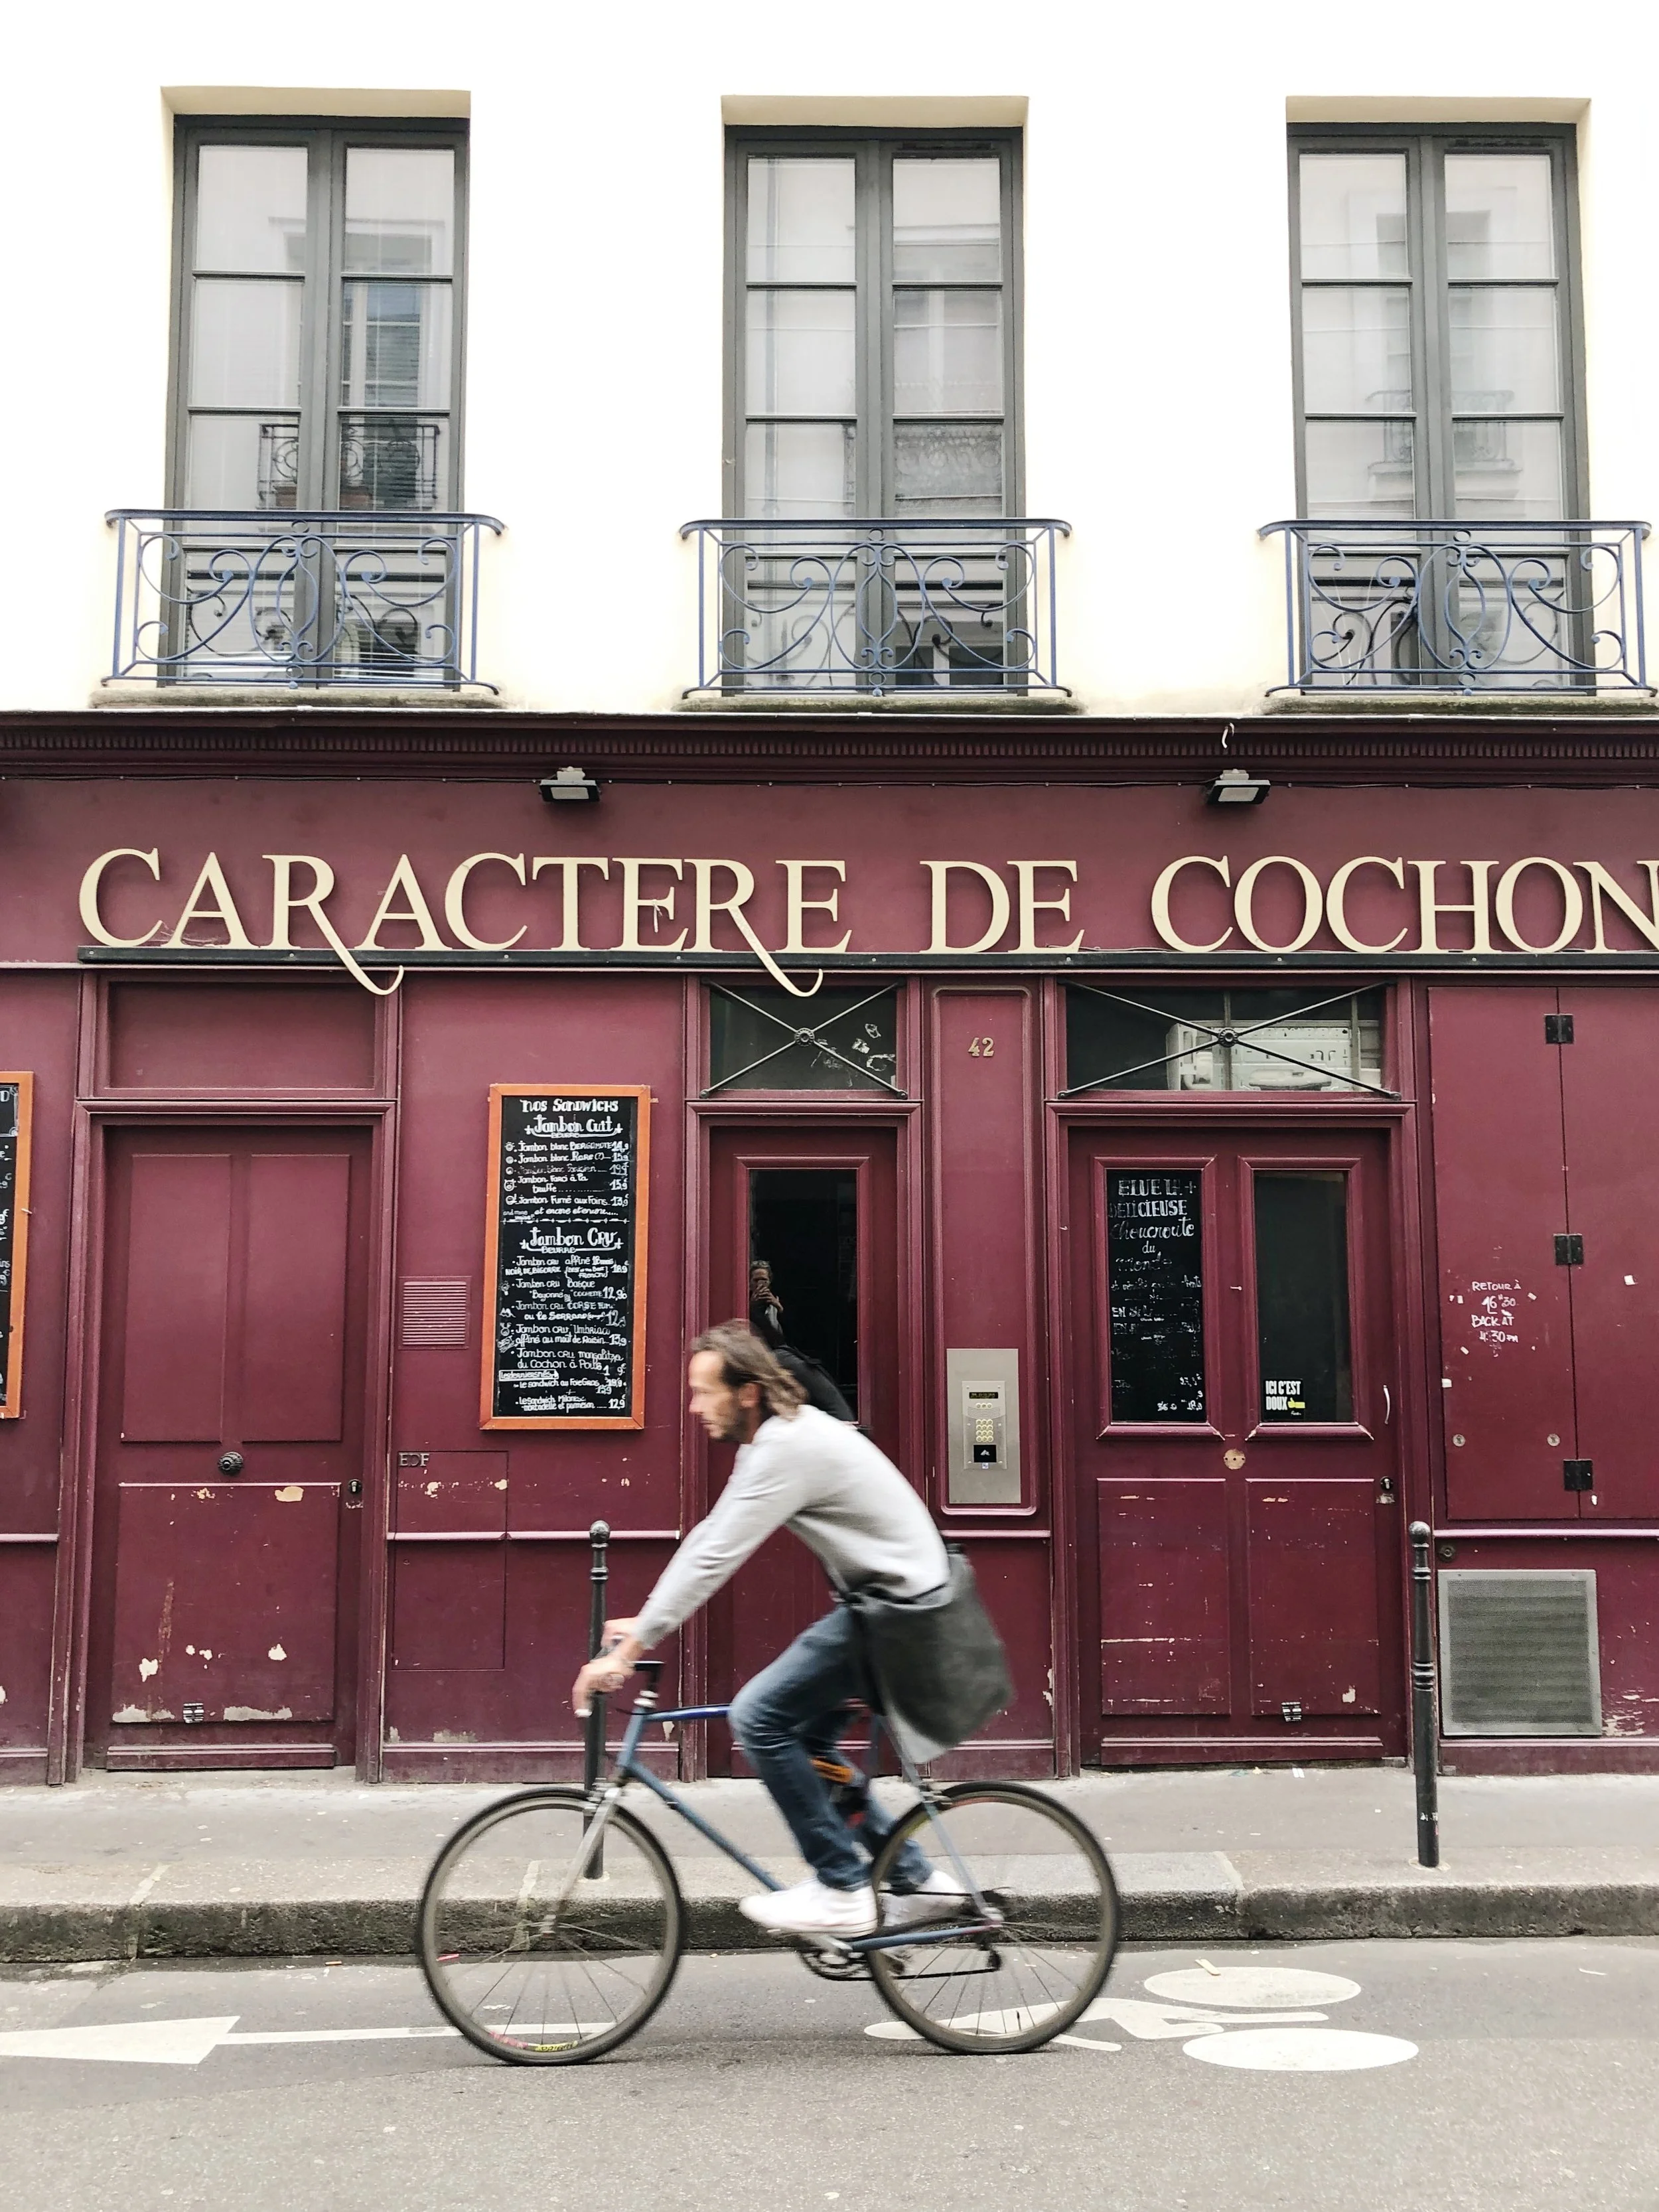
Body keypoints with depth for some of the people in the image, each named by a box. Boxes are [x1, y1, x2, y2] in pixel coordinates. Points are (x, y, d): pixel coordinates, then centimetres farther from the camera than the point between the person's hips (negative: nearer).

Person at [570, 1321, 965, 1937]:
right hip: (884, 1598, 11)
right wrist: (642, 1622, 11)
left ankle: (841, 1890, -5)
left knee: (759, 1715, -13)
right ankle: (914, 1878, 23)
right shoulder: (769, 1439, 10)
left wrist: (626, 1652, -22)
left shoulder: (788, 1447, -22)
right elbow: (708, 1537, 14)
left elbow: (714, 1558, -25)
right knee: (804, 1737, 15)